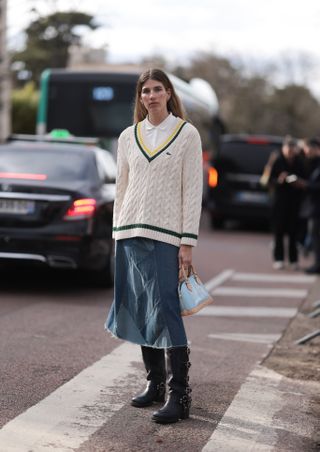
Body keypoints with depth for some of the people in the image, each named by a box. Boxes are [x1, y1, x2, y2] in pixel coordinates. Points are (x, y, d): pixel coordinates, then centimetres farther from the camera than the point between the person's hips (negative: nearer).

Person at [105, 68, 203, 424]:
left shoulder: (187, 133, 0)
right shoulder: (128, 137, 11)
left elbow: (193, 190, -3)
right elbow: (122, 188, 15)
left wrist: (188, 242, -9)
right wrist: (117, 233, 10)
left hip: (166, 235, -4)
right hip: (131, 232, 5)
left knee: (165, 311, -10)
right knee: (140, 311, 7)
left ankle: (179, 395, -7)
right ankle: (154, 383, 18)